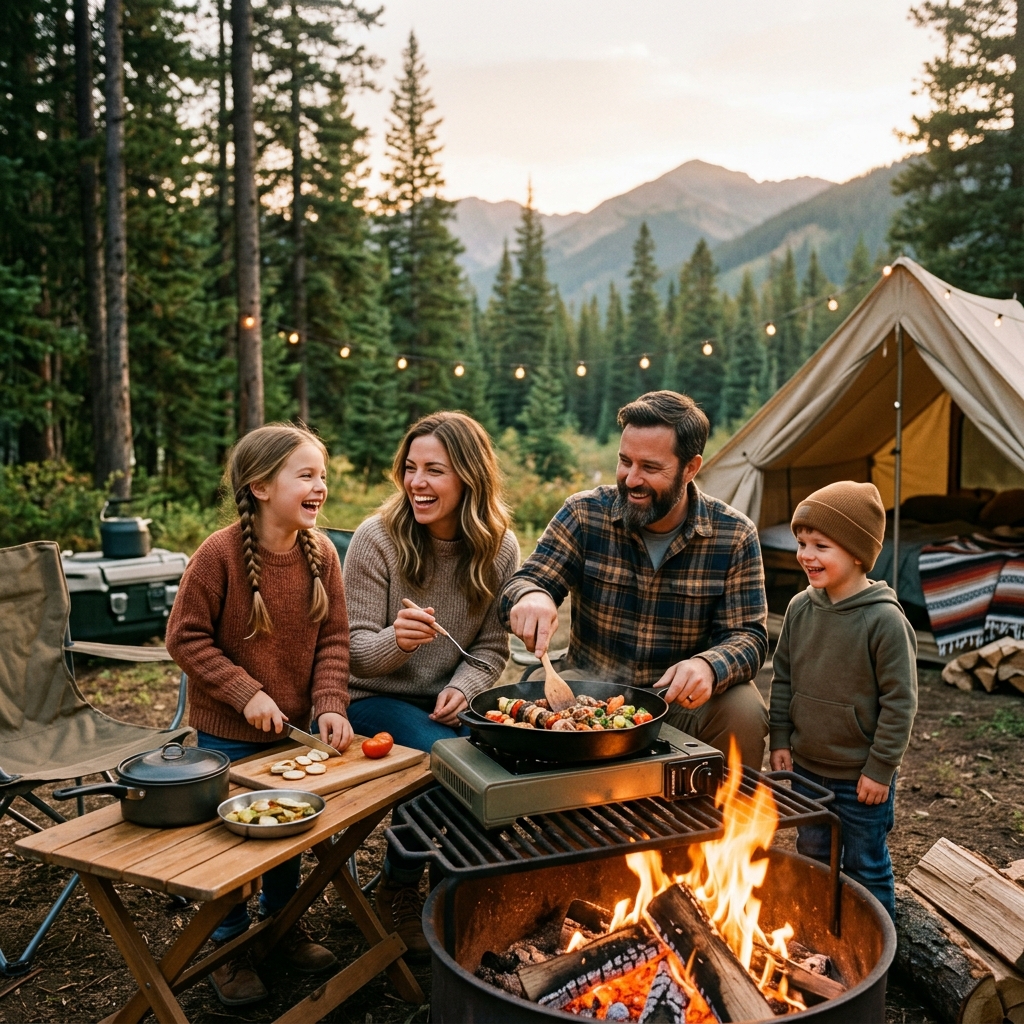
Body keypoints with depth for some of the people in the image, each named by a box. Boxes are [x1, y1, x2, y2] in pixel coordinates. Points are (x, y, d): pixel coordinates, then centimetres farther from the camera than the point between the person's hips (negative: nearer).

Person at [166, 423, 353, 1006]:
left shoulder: (321, 553, -8)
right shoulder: (219, 554, -22)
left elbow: (333, 638, -4)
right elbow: (185, 636, -15)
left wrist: (330, 704, -16)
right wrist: (245, 693, -20)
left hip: (295, 727, 5)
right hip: (228, 735, -4)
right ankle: (230, 947, 32)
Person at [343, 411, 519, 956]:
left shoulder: (499, 548, -4)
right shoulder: (377, 538, -15)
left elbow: (491, 646, 4)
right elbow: (353, 650, -12)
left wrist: (462, 688, -17)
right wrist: (396, 640, -34)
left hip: (446, 703, 4)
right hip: (372, 699, -3)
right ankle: (397, 892, -1)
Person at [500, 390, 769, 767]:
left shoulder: (735, 535, -7)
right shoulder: (584, 513, -6)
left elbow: (748, 636, -8)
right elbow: (526, 581, -5)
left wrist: (709, 666, -33)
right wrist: (530, 597, -32)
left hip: (682, 696, 0)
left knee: (744, 712, -29)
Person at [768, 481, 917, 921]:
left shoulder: (884, 620, -21)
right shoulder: (800, 608, -4)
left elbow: (900, 700, -16)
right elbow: (783, 679, 7)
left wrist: (880, 769, -13)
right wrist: (781, 740, 6)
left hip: (860, 777, -5)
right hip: (805, 768, 6)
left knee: (865, 866, 13)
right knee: (812, 856, 22)